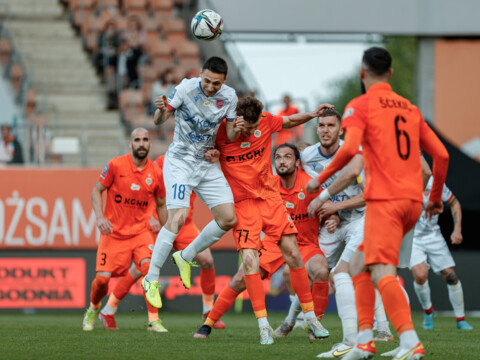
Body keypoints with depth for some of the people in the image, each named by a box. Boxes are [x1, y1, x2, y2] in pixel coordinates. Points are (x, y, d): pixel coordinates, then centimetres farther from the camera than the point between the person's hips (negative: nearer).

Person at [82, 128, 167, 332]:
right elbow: (97, 190, 0)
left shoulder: (156, 173, -1)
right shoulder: (116, 165, -8)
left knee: (149, 267, -24)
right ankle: (93, 308, 27)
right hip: (113, 231, -1)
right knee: (103, 278, -7)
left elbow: (160, 205, 13)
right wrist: (100, 218, -14)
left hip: (140, 231, 1)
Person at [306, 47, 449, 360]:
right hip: (412, 200, 7)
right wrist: (436, 198, 27)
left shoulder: (360, 106, 0)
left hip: (384, 199, -7)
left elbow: (350, 149, -17)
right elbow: (441, 155, 16)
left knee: (383, 273, -16)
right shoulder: (409, 108, 19)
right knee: (360, 263, 18)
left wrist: (320, 179, -4)